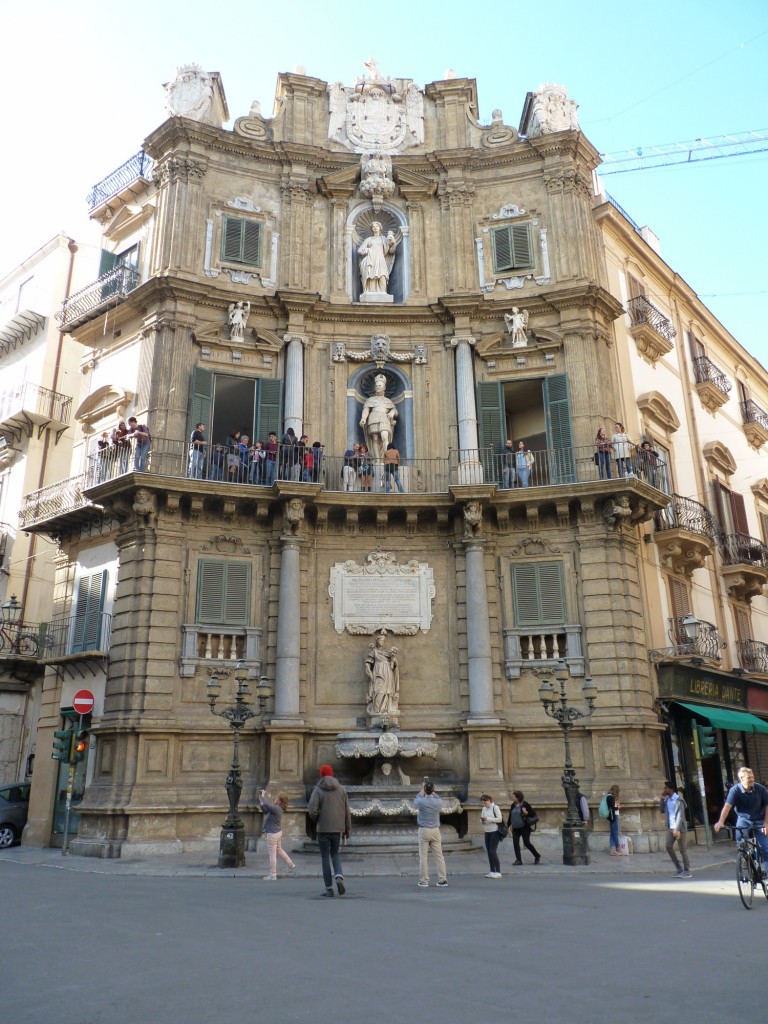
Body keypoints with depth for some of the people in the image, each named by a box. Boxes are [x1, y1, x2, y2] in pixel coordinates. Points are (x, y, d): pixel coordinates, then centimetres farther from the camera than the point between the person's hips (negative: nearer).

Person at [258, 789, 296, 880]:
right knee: (279, 850, 26)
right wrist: (260, 800, 1)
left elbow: (267, 804, -38)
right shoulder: (277, 808, 5)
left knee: (272, 854, 2)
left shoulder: (276, 809, -24)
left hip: (273, 833, -10)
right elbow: (265, 811, 12)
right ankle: (291, 865, 36)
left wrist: (263, 796, -21)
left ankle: (272, 875, 11)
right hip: (278, 832, 10)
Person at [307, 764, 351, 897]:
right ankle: (339, 877, -2)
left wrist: (316, 821, 5)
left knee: (325, 857, 8)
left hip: (323, 828, -3)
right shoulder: (341, 789, 4)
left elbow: (312, 810, -16)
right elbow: (347, 811, 5)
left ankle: (329, 888, 9)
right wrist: (347, 829, 13)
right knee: (335, 853, 21)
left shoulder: (318, 790, -7)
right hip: (337, 828, 3)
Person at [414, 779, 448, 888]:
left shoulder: (421, 801, -10)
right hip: (435, 831, 2)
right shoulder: (438, 802, -5)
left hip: (423, 831, -2)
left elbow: (415, 799, 15)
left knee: (423, 856, 2)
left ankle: (423, 881, 3)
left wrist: (422, 790, 23)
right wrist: (432, 792, 27)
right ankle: (442, 880, 7)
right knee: (439, 856, 6)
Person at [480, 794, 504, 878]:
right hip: (487, 832, 7)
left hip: (495, 832, -7)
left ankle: (498, 872, -5)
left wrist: (488, 818, -19)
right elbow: (482, 823, 16)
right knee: (489, 852, 6)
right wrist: (482, 820, -7)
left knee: (493, 851, -10)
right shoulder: (484, 809, 11)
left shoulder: (495, 807, -9)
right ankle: (492, 871, 13)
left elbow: (500, 819, -15)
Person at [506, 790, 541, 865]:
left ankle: (537, 856, 19)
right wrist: (508, 825, 14)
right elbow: (510, 816, 16)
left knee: (527, 843, -2)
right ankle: (518, 860, 8)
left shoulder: (525, 804, -9)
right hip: (515, 828, 6)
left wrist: (526, 813, -25)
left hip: (524, 827, -6)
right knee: (515, 843, -1)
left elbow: (532, 813, -7)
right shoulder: (513, 805, 8)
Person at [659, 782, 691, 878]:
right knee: (669, 847, 2)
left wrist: (677, 829, -25)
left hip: (679, 828, -7)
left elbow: (680, 815, -18)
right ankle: (678, 868, 15)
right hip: (670, 828, 7)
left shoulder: (678, 800, -13)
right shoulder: (667, 799, 10)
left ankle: (687, 871, 10)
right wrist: (662, 799, 4)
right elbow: (662, 811, 13)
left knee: (682, 849, 0)